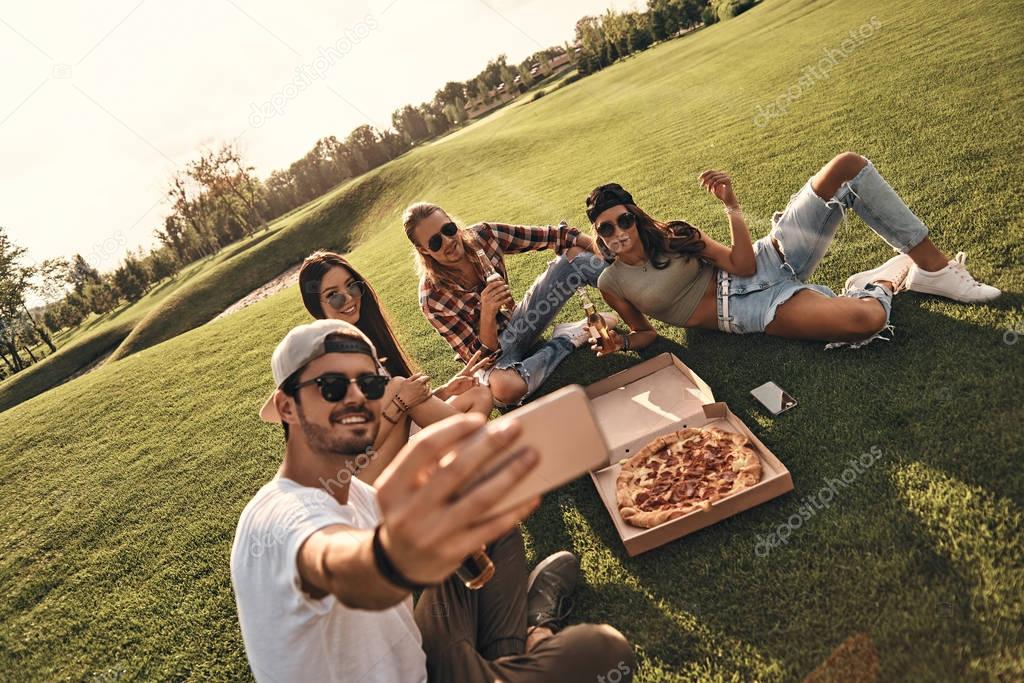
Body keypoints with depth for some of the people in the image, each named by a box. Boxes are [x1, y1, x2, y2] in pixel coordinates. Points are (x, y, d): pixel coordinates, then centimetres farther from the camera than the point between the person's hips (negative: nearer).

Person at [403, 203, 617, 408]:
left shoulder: (482, 235, -16)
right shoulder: (432, 298, -25)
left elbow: (548, 236, -12)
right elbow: (480, 354, -23)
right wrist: (487, 315, -42)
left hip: (515, 323, 4)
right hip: (490, 354, -4)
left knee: (578, 255, -10)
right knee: (505, 386, -41)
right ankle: (564, 340, -15)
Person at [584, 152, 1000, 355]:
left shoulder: (671, 235, 2)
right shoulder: (612, 284, -3)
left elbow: (742, 264, -2)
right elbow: (646, 333, 6)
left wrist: (731, 206, -14)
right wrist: (620, 342, -16)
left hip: (769, 258, 5)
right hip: (755, 308, -4)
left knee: (848, 166, -12)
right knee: (867, 319, -34)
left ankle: (932, 269, -2)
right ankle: (886, 279, 6)